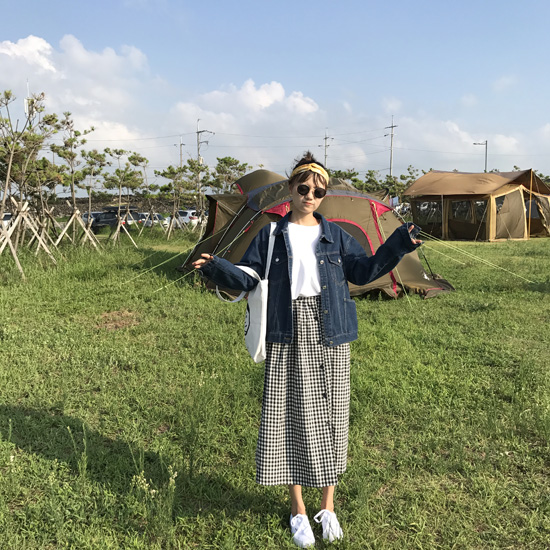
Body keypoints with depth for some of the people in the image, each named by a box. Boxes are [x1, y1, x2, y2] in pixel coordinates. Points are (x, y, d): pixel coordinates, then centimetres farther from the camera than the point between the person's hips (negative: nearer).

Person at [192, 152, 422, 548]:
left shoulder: (336, 235, 10)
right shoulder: (272, 236, 6)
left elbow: (363, 270, 6)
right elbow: (248, 277, 3)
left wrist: (398, 245, -3)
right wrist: (216, 268, -13)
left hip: (329, 337, 1)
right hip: (288, 338, -1)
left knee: (329, 415, 7)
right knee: (291, 416, 3)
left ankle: (328, 507, 26)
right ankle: (298, 511, 21)